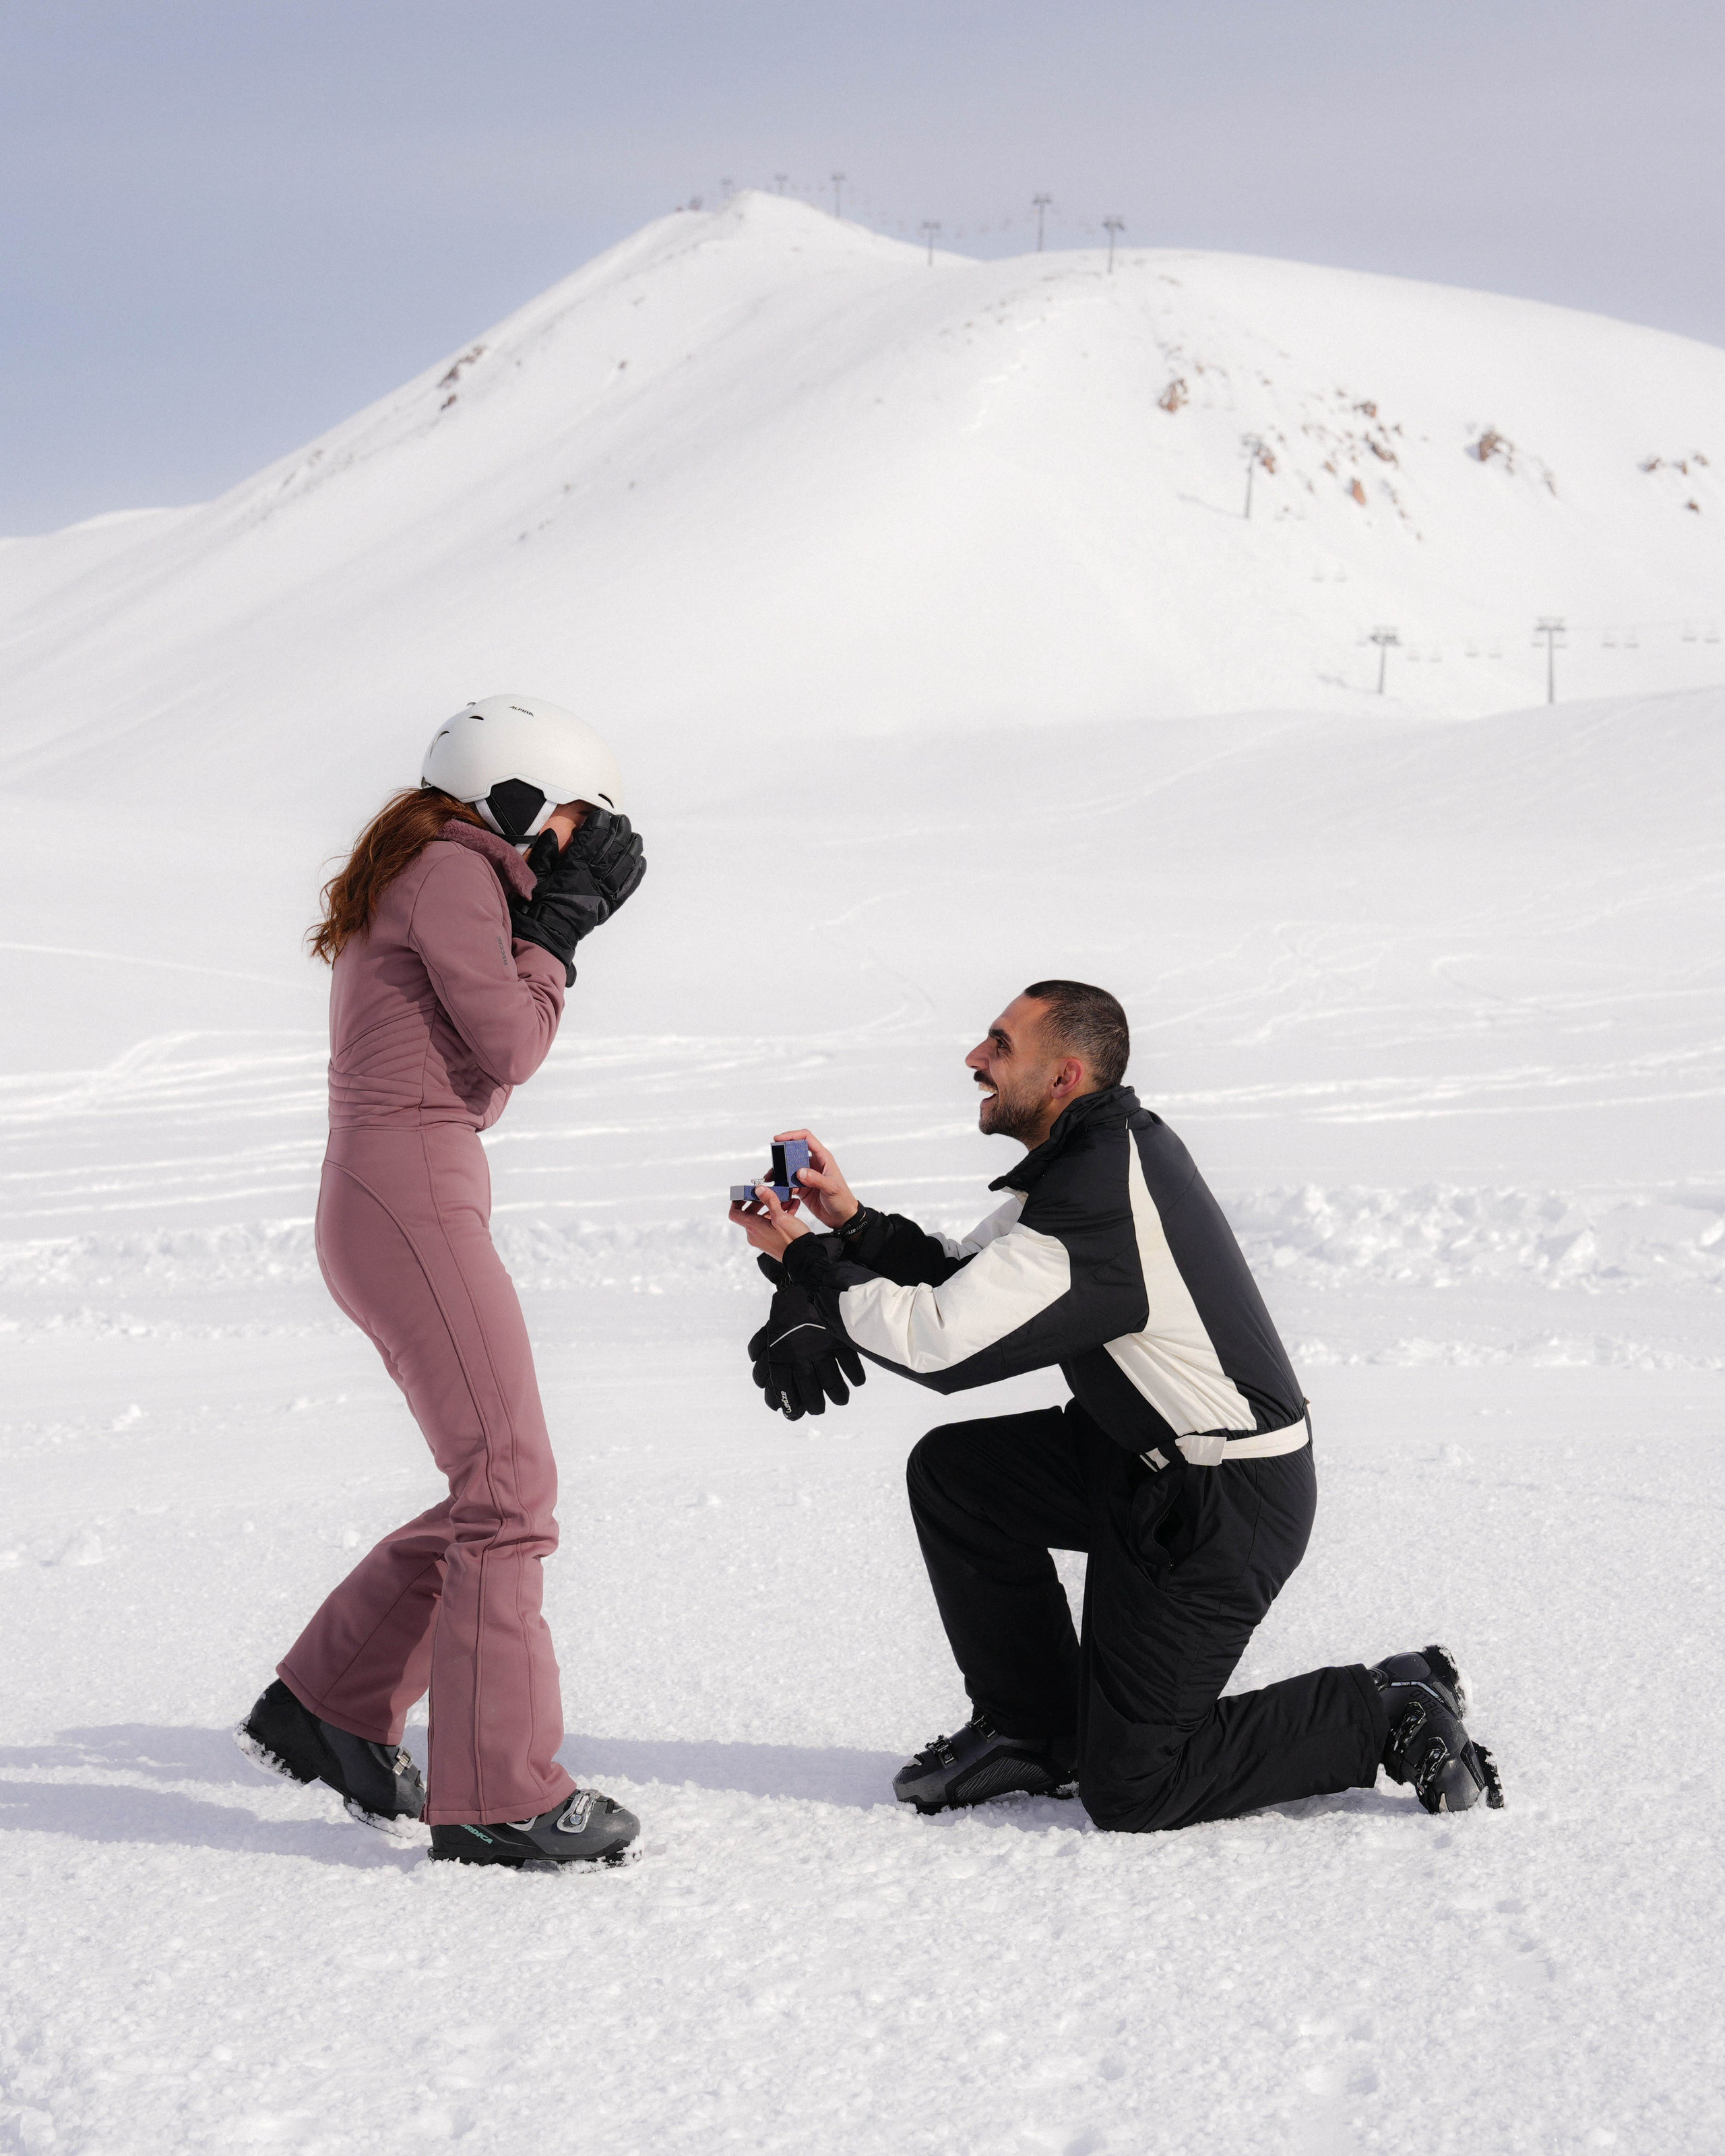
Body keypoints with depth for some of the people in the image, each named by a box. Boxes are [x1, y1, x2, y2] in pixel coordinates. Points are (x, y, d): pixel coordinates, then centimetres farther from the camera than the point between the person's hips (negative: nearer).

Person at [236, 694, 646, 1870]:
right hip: (411, 1197, -10)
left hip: (385, 1206, 10)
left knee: (496, 1488, 12)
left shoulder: (419, 881, 23)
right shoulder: (451, 868, -7)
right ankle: (498, 1796, -11)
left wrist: (561, 921, 15)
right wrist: (561, 921, -1)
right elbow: (508, 1046, -13)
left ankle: (327, 1707, 20)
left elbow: (486, 1080, 22)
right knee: (510, 1486, -11)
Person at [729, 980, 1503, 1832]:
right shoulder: (1094, 1152, 6)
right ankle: (1033, 1733, 19)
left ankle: (1389, 1714, 1)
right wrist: (853, 1227, -3)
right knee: (952, 1472, 10)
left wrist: (808, 1269, -16)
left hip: (1220, 1512, -10)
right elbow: (969, 1281, 13)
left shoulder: (1100, 1200, -26)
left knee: (1130, 1791, -4)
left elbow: (942, 1343, -28)